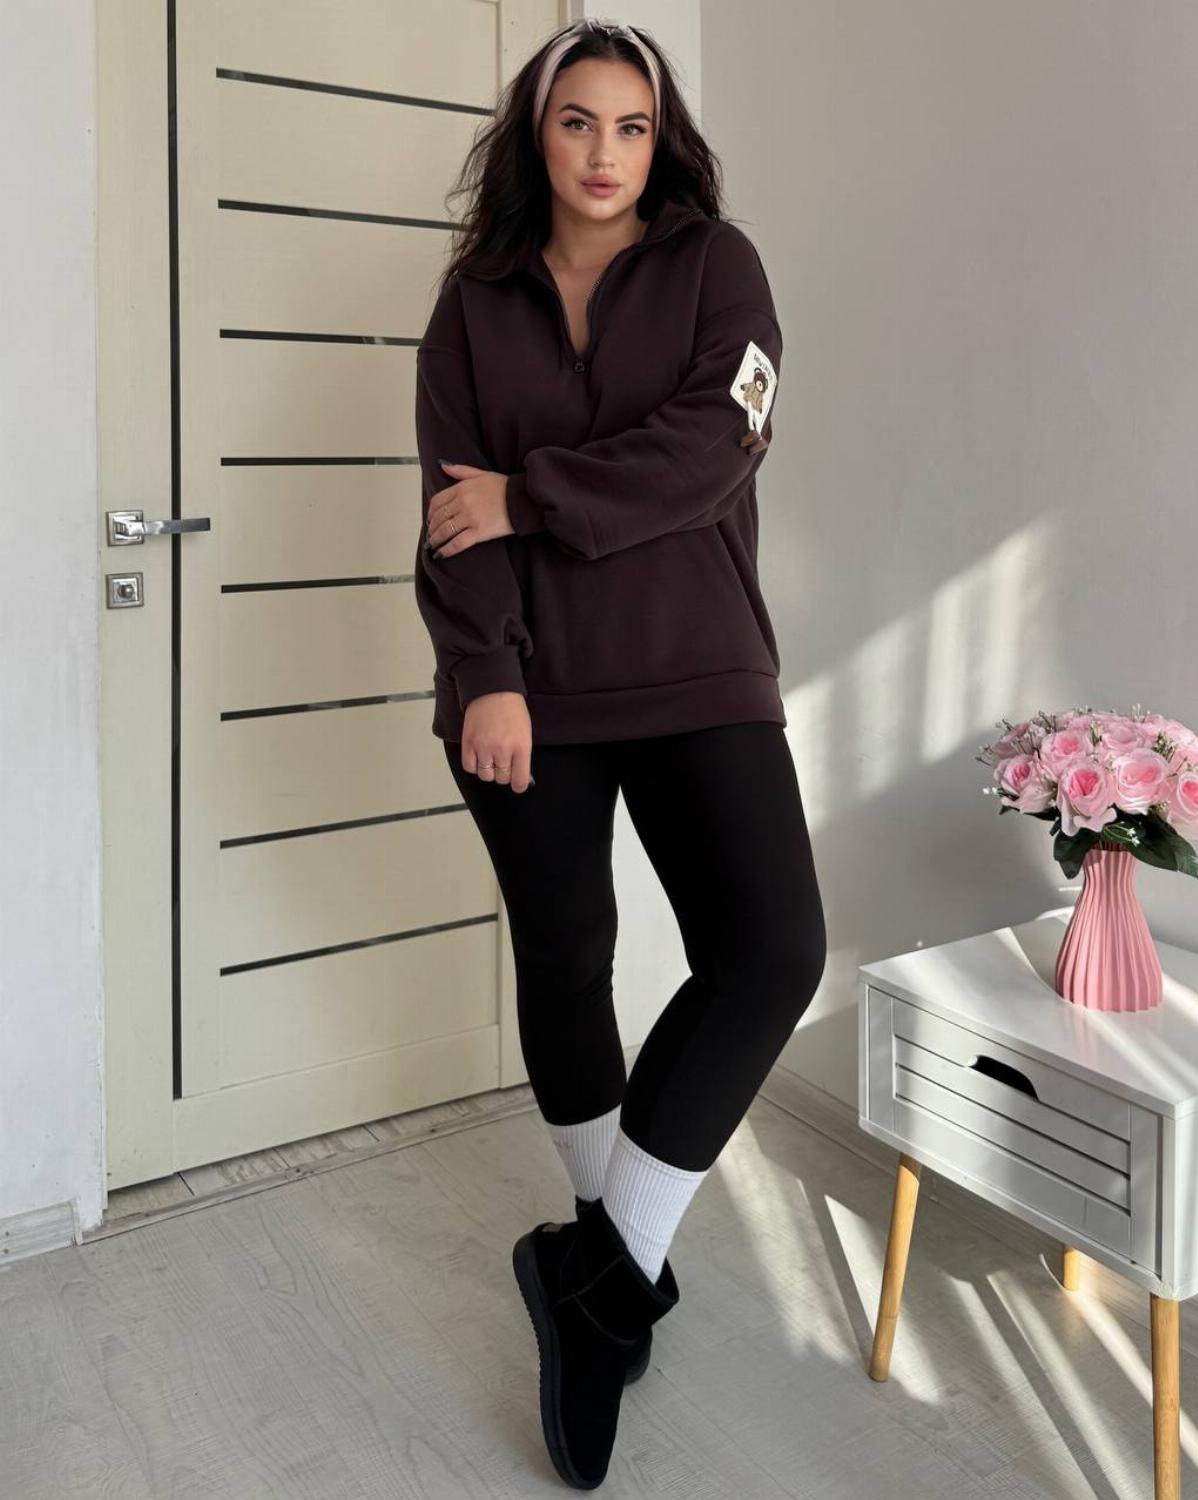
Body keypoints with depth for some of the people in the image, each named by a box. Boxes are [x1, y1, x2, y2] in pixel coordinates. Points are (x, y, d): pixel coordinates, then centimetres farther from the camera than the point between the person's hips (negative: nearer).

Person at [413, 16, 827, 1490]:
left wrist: (523, 496, -10)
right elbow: (456, 507, -1)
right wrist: (487, 677, -14)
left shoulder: (715, 265, 5)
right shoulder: (476, 299, 9)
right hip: (529, 691, 2)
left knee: (769, 951, -16)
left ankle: (599, 1262, 0)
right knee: (562, 965, 8)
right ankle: (622, 1252, 30)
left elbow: (711, 448, -12)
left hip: (698, 676, -1)